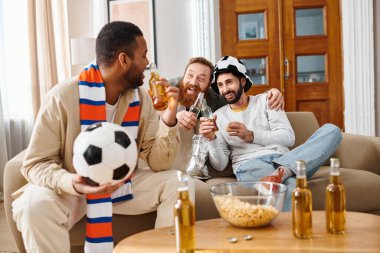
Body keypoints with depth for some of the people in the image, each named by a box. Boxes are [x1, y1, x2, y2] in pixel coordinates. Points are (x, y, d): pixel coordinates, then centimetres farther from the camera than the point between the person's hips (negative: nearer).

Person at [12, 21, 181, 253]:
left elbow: (157, 163, -8)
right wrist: (71, 183, -37)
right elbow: (36, 163, -17)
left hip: (122, 185, 4)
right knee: (36, 204, -35)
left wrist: (168, 118, -24)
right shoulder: (63, 97, -21)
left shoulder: (141, 98, -6)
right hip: (70, 188, -4)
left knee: (176, 183, -15)